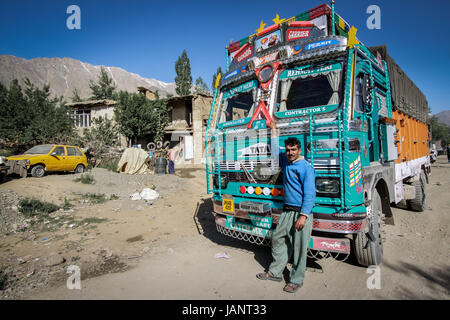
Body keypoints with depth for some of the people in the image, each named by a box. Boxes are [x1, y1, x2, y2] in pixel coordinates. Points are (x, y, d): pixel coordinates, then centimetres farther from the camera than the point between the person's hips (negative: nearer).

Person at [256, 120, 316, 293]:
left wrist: (303, 216, -21)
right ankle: (275, 272, 27)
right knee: (278, 240, 12)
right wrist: (274, 129, 28)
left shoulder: (306, 167, -11)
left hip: (301, 212, -7)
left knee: (299, 247, 2)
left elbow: (310, 194, -15)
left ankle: (296, 280, 17)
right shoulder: (285, 162, 10)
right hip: (287, 210, 7)